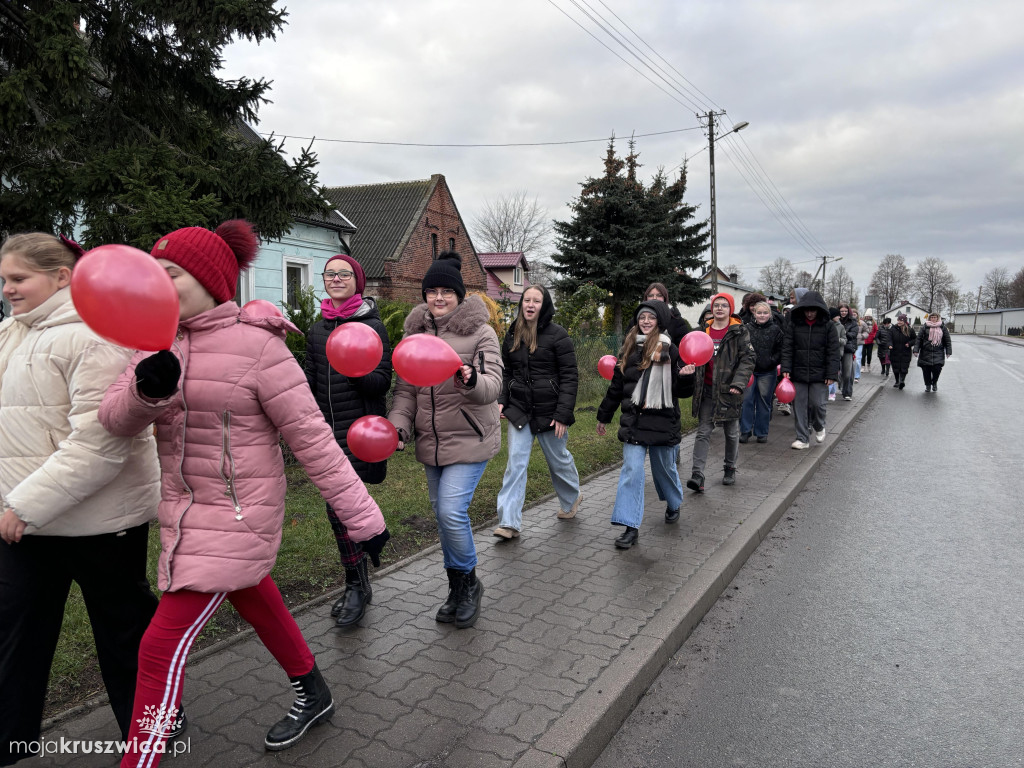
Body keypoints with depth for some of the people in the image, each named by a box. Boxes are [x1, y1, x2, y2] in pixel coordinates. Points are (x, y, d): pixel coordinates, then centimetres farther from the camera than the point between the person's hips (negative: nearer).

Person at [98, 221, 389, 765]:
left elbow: (311, 438, -18)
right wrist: (145, 390, -31)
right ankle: (313, 697, 47)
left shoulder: (257, 345, -19)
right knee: (253, 601, 24)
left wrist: (362, 516, -17)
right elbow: (114, 420, -8)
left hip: (237, 515, -8)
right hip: (186, 509, 8)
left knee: (162, 648, -5)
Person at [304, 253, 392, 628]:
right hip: (328, 431, 6)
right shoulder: (317, 329, 14)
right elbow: (310, 382, 19)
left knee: (339, 507, -13)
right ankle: (358, 585, 27)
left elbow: (383, 382, -9)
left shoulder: (372, 325, -4)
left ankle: (357, 586, 5)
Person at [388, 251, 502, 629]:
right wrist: (398, 426, -7)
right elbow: (406, 389, 8)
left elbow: (493, 385, -17)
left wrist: (470, 380, -39)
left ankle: (468, 581, 11)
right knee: (442, 514, 13)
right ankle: (458, 590, 32)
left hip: (469, 439, -5)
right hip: (431, 441, 6)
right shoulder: (414, 334, 6)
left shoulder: (479, 332, -8)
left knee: (452, 510, -16)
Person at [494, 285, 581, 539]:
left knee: (558, 459, 15)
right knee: (515, 463, -4)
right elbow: (506, 372, 15)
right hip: (520, 409, 4)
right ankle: (509, 522, -2)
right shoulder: (512, 335, 6)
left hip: (549, 410, -4)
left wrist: (563, 414, -17)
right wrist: (501, 401, 0)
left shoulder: (557, 335, -10)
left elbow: (569, 376, -11)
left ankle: (572, 499, 43)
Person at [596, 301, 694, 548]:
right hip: (633, 420, 2)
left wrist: (686, 377, -21)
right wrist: (604, 416, 20)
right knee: (631, 470, -6)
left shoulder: (670, 350, -2)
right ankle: (631, 527, -3)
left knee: (665, 467, 15)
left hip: (662, 420, -2)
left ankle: (674, 504, 45)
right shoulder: (629, 349, 8)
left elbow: (681, 391, 0)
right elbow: (616, 386, 16)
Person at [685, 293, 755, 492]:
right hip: (706, 389, 3)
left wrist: (739, 382, -20)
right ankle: (697, 475, -6)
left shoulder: (739, 331, -4)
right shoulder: (704, 330, 9)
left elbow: (748, 358, -9)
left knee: (731, 432, 12)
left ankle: (730, 468, 31)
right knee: (703, 432, -2)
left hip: (728, 389, -3)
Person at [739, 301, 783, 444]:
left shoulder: (775, 330, 2)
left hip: (767, 373, 0)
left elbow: (780, 350, 4)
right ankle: (745, 431, 8)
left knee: (764, 402, 8)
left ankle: (761, 433, 18)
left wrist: (772, 361, -10)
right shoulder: (747, 328, 2)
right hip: (749, 370, 0)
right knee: (746, 400, -2)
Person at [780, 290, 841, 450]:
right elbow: (787, 348, 2)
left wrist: (831, 374, -8)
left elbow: (834, 351, -2)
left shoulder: (828, 326, -1)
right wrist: (786, 368, -7)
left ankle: (819, 427, 32)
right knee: (799, 405, 2)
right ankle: (803, 439, 11)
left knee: (817, 403, 0)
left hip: (819, 374, -1)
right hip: (798, 373, 2)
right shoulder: (794, 324, 2)